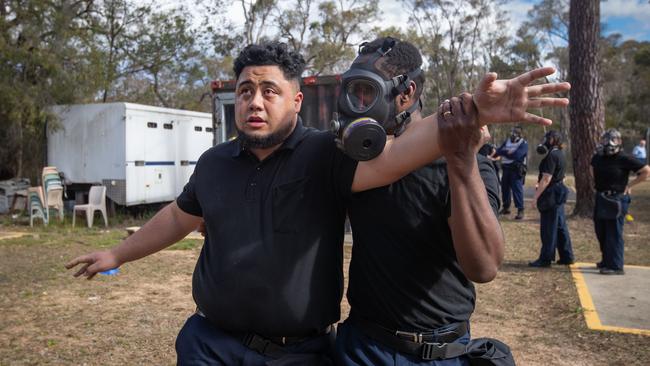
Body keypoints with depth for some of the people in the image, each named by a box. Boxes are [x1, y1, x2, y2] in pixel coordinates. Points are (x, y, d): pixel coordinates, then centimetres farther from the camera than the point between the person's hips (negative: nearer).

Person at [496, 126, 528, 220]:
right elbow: (498, 151, 8)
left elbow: (517, 155, -19)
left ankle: (520, 210, -8)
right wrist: (508, 152, -12)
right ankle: (506, 208, 26)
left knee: (517, 189, -11)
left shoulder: (523, 143, -6)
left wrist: (505, 152, -10)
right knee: (505, 188, 11)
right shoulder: (507, 141, 15)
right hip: (506, 168, 6)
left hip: (517, 170, -6)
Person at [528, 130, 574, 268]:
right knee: (560, 226, 14)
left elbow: (546, 179, -22)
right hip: (559, 194, 10)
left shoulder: (552, 156, -17)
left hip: (551, 195, -10)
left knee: (548, 228, -4)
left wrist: (536, 197, -19)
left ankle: (545, 259, 2)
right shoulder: (560, 155, 13)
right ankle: (566, 256, 21)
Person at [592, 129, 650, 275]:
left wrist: (630, 185, -9)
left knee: (614, 233, -4)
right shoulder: (597, 157, 7)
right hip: (601, 197, 8)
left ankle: (616, 266, 3)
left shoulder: (624, 159, -12)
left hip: (616, 200, -7)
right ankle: (606, 260, 32)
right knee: (601, 231, 16)